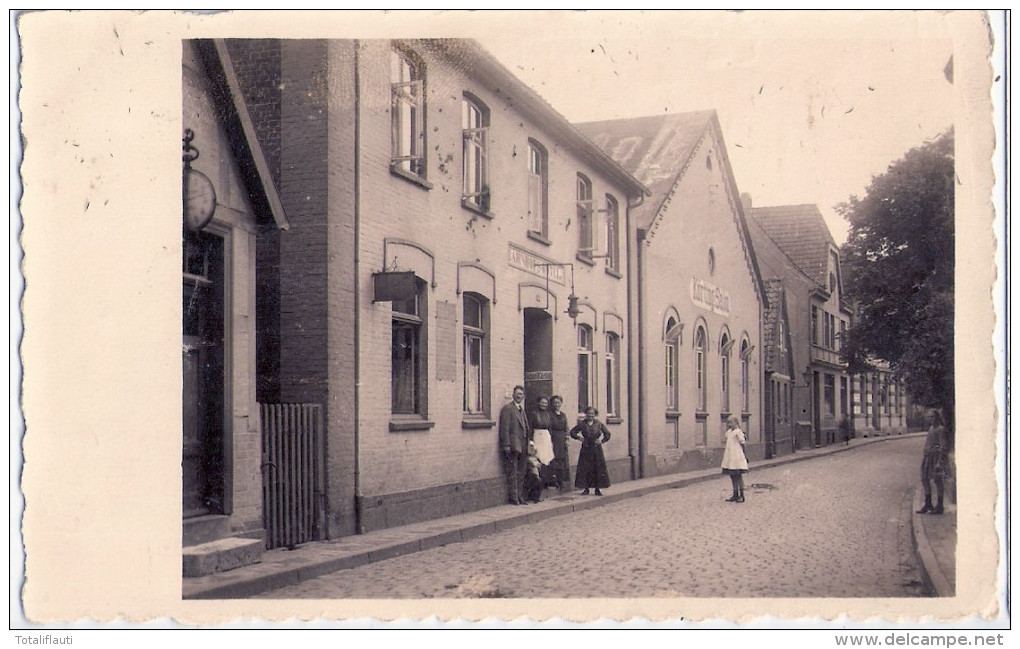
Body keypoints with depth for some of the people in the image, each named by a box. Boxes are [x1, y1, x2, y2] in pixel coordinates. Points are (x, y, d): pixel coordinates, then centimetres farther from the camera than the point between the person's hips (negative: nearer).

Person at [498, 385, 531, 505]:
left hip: (522, 447, 8)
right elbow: (504, 428, -13)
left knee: (521, 473, 10)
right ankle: (513, 497, 0)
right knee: (512, 473, -4)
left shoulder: (521, 409, 20)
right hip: (512, 446, -8)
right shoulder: (507, 408, -7)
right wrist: (506, 445, -19)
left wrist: (528, 443, 14)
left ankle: (520, 496, 15)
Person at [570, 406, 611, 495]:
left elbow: (607, 434, 8)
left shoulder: (599, 424, 3)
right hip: (586, 450, 0)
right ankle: (586, 489, 10)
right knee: (585, 469, 0)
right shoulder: (582, 424, 2)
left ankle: (597, 489, 8)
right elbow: (572, 432, 6)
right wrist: (578, 437, -8)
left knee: (598, 469, -1)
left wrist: (602, 440, -6)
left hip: (596, 449, 0)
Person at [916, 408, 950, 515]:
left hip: (936, 456, -9)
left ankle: (939, 506, 5)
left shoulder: (940, 429, -13)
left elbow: (943, 446, -16)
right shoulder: (931, 428, 15)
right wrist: (925, 456, 20)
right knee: (924, 479, 10)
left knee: (937, 480, -3)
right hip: (928, 457, 9)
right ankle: (928, 504, 19)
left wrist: (939, 462, -21)